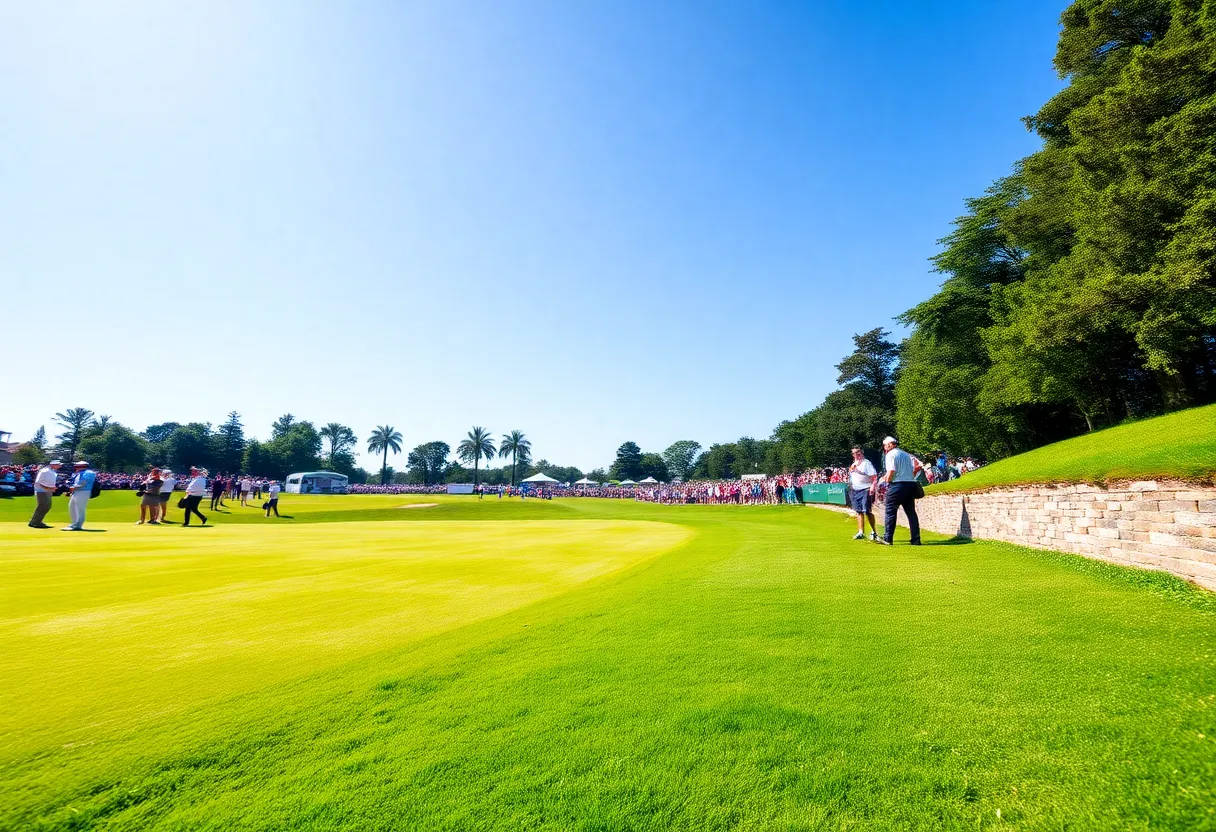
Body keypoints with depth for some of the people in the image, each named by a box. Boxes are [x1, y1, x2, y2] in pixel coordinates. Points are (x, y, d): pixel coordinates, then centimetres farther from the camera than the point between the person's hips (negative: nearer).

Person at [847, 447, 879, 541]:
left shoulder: (866, 463, -5)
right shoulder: (853, 464, 17)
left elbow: (874, 476, -13)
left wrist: (873, 486, -24)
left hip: (865, 490, -7)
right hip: (855, 490, 7)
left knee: (867, 511, -8)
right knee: (859, 512, 8)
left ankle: (874, 531, 8)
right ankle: (861, 532, 11)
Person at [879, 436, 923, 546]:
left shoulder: (891, 454, -5)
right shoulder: (907, 454, 16)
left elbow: (891, 471, -16)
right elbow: (918, 467, 10)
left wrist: (886, 480, 0)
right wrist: (909, 477, 14)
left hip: (897, 485, -6)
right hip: (910, 485, 7)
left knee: (890, 512, 1)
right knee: (911, 512, 10)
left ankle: (888, 539, 1)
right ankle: (916, 540, 10)